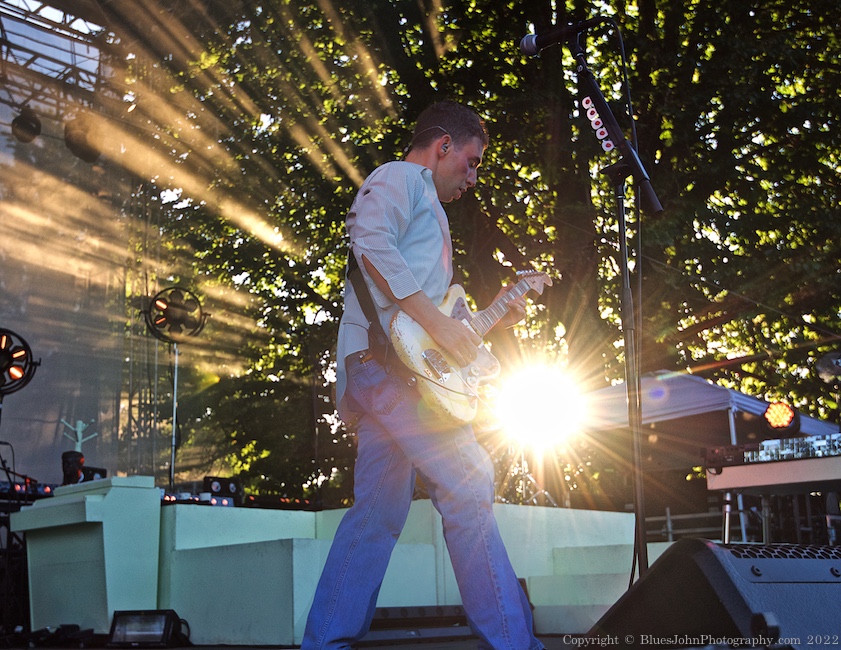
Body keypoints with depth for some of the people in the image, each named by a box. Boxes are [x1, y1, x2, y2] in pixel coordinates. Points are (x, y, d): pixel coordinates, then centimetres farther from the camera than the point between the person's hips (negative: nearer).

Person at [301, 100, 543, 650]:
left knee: (379, 511, 7)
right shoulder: (400, 177, 4)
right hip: (388, 357, -10)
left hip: (375, 373, 10)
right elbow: (372, 242, -18)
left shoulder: (425, 203, 34)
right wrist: (437, 321, -19)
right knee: (468, 485, -14)